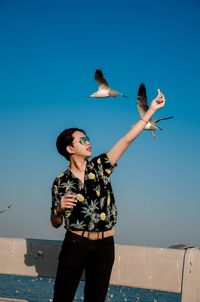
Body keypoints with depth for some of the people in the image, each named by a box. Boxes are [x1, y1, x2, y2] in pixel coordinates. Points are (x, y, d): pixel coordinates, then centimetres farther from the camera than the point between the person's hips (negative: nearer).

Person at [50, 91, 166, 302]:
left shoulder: (99, 166, 3)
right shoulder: (61, 182, 0)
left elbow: (127, 139, -1)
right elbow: (55, 223, 6)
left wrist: (151, 110, -4)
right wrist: (59, 209, -17)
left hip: (104, 245, 2)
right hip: (75, 244, -2)